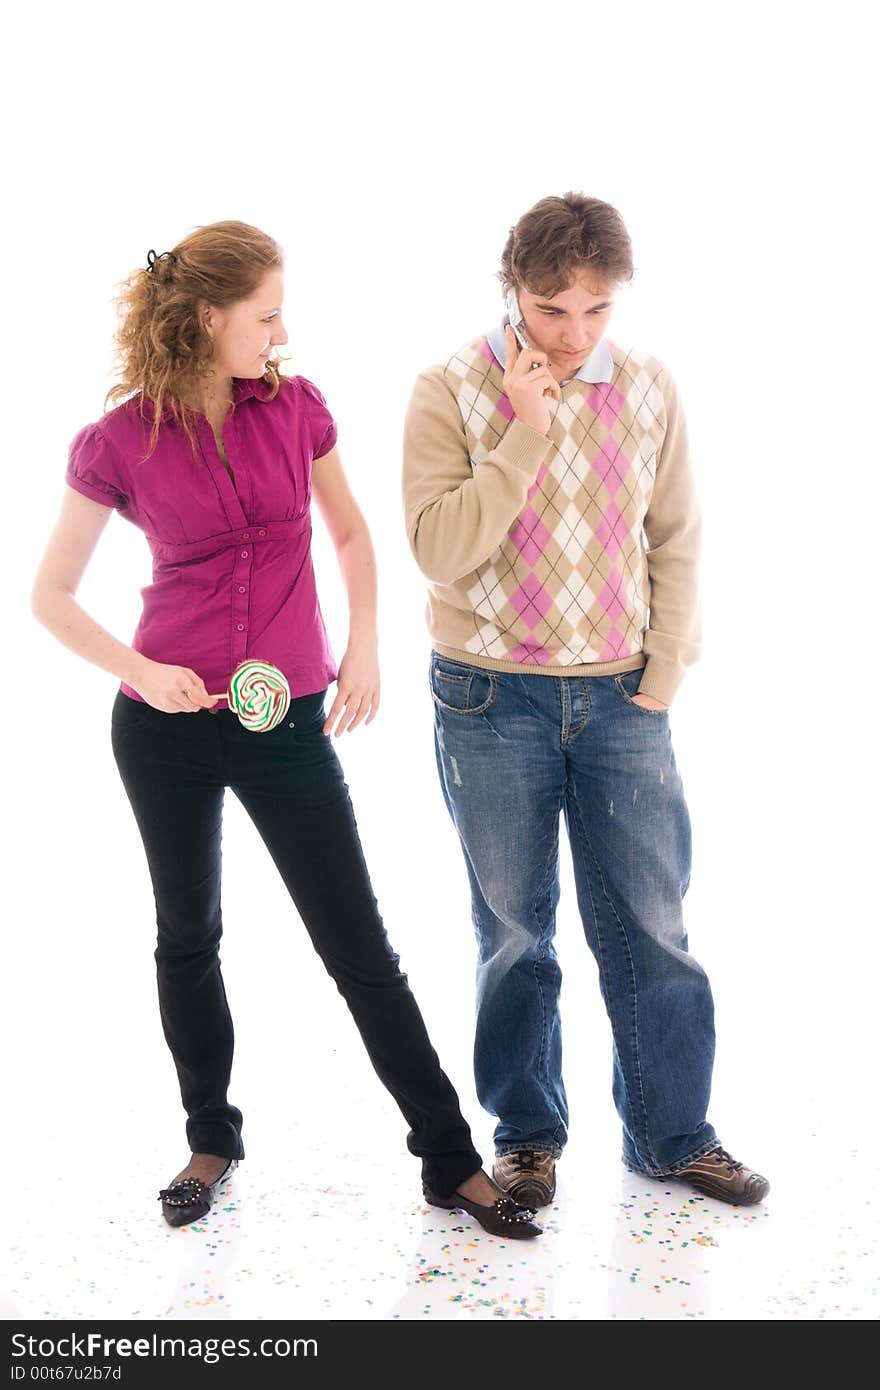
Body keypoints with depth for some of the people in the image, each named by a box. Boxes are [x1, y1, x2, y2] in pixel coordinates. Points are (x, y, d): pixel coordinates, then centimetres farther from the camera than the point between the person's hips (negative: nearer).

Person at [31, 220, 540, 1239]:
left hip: (288, 723, 1)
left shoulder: (295, 408, -1)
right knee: (188, 936, 15)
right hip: (166, 725, 0)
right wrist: (139, 671, -14)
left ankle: (450, 1160, 13)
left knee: (360, 947, 2)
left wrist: (364, 648, 3)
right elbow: (51, 595, 0)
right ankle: (212, 1140, 35)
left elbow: (350, 533, 15)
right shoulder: (119, 443, -7)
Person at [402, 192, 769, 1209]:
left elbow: (674, 545, 6)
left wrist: (659, 685, 0)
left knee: (649, 924, 6)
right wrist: (526, 433, -21)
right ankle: (527, 1134, 27)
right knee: (514, 928, 9)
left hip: (619, 696, 2)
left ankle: (670, 1133, 24)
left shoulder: (648, 390, 2)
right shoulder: (450, 393, -6)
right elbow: (439, 548, -16)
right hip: (491, 700, -2)